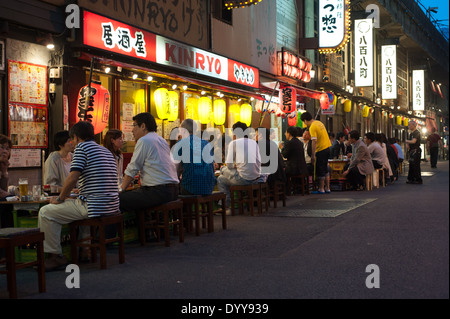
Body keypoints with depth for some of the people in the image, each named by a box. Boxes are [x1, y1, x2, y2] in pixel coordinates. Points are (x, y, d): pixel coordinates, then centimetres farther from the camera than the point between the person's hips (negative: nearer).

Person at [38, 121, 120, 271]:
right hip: (112, 206, 9)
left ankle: (55, 256, 5)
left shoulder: (81, 147, -5)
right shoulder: (106, 151, 20)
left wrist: (60, 199, -1)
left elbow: (73, 178, -14)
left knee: (45, 212, 2)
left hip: (94, 206, -9)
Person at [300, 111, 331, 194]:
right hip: (327, 148, 9)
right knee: (325, 169, 16)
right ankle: (327, 188, 21)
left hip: (321, 150, -9)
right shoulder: (319, 123, 11)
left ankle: (321, 189, 4)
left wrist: (313, 155, -21)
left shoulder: (312, 127, -16)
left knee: (320, 170, -1)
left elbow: (314, 141, -21)